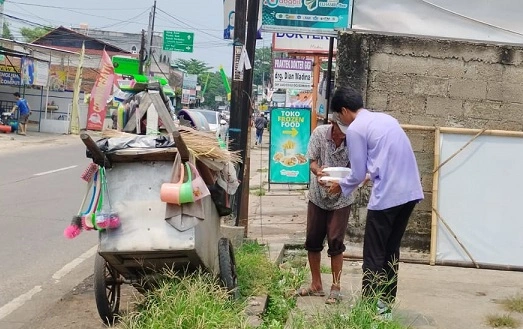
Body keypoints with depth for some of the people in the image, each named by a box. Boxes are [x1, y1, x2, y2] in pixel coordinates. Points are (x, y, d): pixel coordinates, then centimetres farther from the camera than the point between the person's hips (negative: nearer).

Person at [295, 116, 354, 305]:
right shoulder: (319, 133, -13)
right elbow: (312, 161, -10)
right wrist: (318, 172, -32)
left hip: (341, 198, -2)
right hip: (318, 195, 3)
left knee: (335, 243, -5)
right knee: (312, 240, 7)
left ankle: (335, 288, 8)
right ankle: (316, 285, 21)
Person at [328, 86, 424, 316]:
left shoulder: (355, 128, -3)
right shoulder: (386, 118, 20)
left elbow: (358, 174, -1)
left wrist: (342, 186, 17)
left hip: (387, 195, -8)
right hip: (410, 191, 8)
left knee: (374, 255, 1)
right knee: (391, 251, 16)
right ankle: (385, 305, 20)